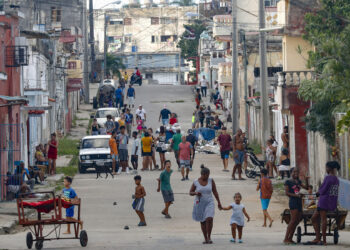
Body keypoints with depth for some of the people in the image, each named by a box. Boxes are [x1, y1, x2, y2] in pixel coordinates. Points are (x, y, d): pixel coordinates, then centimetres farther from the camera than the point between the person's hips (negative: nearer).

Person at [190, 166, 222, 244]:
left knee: (209, 219, -20)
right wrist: (195, 193, -17)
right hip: (199, 203, 0)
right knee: (202, 221, 5)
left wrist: (219, 202, 4)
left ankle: (209, 237, -7)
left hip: (209, 203, 0)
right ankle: (205, 239, 15)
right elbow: (190, 193, 5)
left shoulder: (211, 180, -2)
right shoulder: (196, 182, -4)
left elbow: (215, 192, 5)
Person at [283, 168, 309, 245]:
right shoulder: (288, 182, -1)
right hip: (293, 202, -8)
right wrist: (296, 195, -20)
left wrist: (307, 181, 2)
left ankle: (290, 238, 8)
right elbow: (287, 193, -8)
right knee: (293, 220, -17)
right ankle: (286, 239, -18)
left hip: (299, 202, 8)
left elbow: (306, 188, 19)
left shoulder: (298, 181, 19)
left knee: (297, 221, 3)